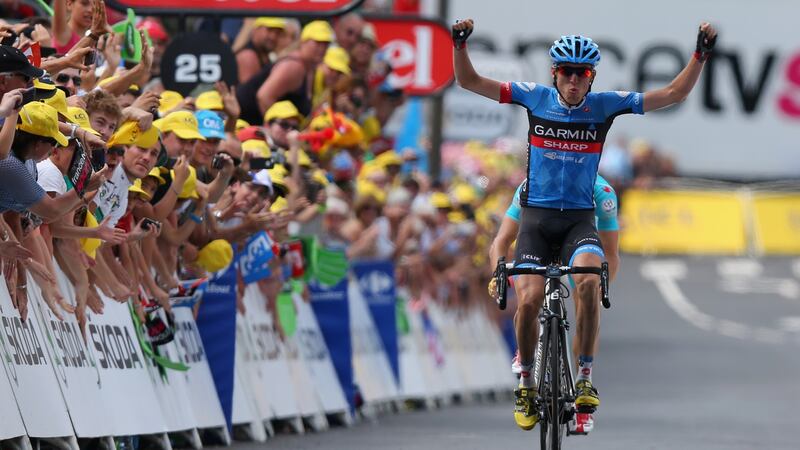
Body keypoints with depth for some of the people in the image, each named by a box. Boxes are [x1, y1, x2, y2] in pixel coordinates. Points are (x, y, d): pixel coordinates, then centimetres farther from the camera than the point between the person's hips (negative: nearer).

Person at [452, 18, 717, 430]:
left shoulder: (605, 105, -1)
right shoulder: (535, 99, -1)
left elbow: (674, 93, -3)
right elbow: (469, 81, -1)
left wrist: (701, 54, -15)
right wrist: (460, 43, -17)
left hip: (579, 218, 0)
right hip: (537, 216, 0)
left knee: (589, 281, -29)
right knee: (529, 300, -17)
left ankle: (585, 378, -17)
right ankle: (526, 384, 6)